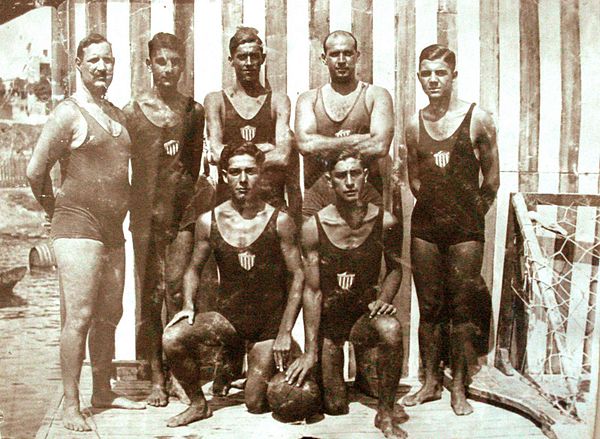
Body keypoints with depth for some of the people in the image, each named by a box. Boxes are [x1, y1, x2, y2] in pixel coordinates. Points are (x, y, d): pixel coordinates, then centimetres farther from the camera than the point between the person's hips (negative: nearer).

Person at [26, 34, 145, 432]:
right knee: (79, 316, -9)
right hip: (78, 226, -7)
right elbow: (36, 171, -8)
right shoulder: (69, 113, -6)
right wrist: (59, 211, 3)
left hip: (113, 228, 7)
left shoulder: (118, 115, 16)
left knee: (110, 315, 12)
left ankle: (103, 392, 25)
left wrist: (118, 213, 16)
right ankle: (71, 406, -1)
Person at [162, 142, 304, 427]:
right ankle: (198, 404, 0)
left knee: (256, 405, -1)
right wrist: (188, 305, -8)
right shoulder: (208, 221, -2)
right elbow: (193, 269, 11)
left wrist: (285, 332, -8)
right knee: (172, 339, -26)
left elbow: (297, 276, -4)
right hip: (229, 316, 2)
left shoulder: (279, 221, -7)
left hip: (270, 320, -1)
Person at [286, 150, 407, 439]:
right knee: (335, 407, -2)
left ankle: (386, 411, -14)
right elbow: (312, 290, -9)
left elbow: (394, 268, 10)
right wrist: (310, 352, -10)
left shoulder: (385, 222, -10)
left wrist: (383, 300, -11)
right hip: (328, 320, 0)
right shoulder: (313, 227, -13)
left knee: (391, 329, -36)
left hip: (365, 314, 0)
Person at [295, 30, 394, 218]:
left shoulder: (377, 95, 5)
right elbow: (305, 144, -8)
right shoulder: (308, 99, 10)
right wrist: (353, 141, -8)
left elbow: (381, 146, -11)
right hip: (316, 200, 1)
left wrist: (325, 146, -7)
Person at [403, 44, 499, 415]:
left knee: (463, 309, 2)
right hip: (425, 227, 3)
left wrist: (469, 215, 5)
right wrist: (435, 205, 10)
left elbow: (491, 180, 3)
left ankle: (459, 388, 12)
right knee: (429, 308, 8)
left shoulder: (478, 119, -2)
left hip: (465, 230, -3)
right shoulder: (415, 124, 7)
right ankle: (431, 382, 19)